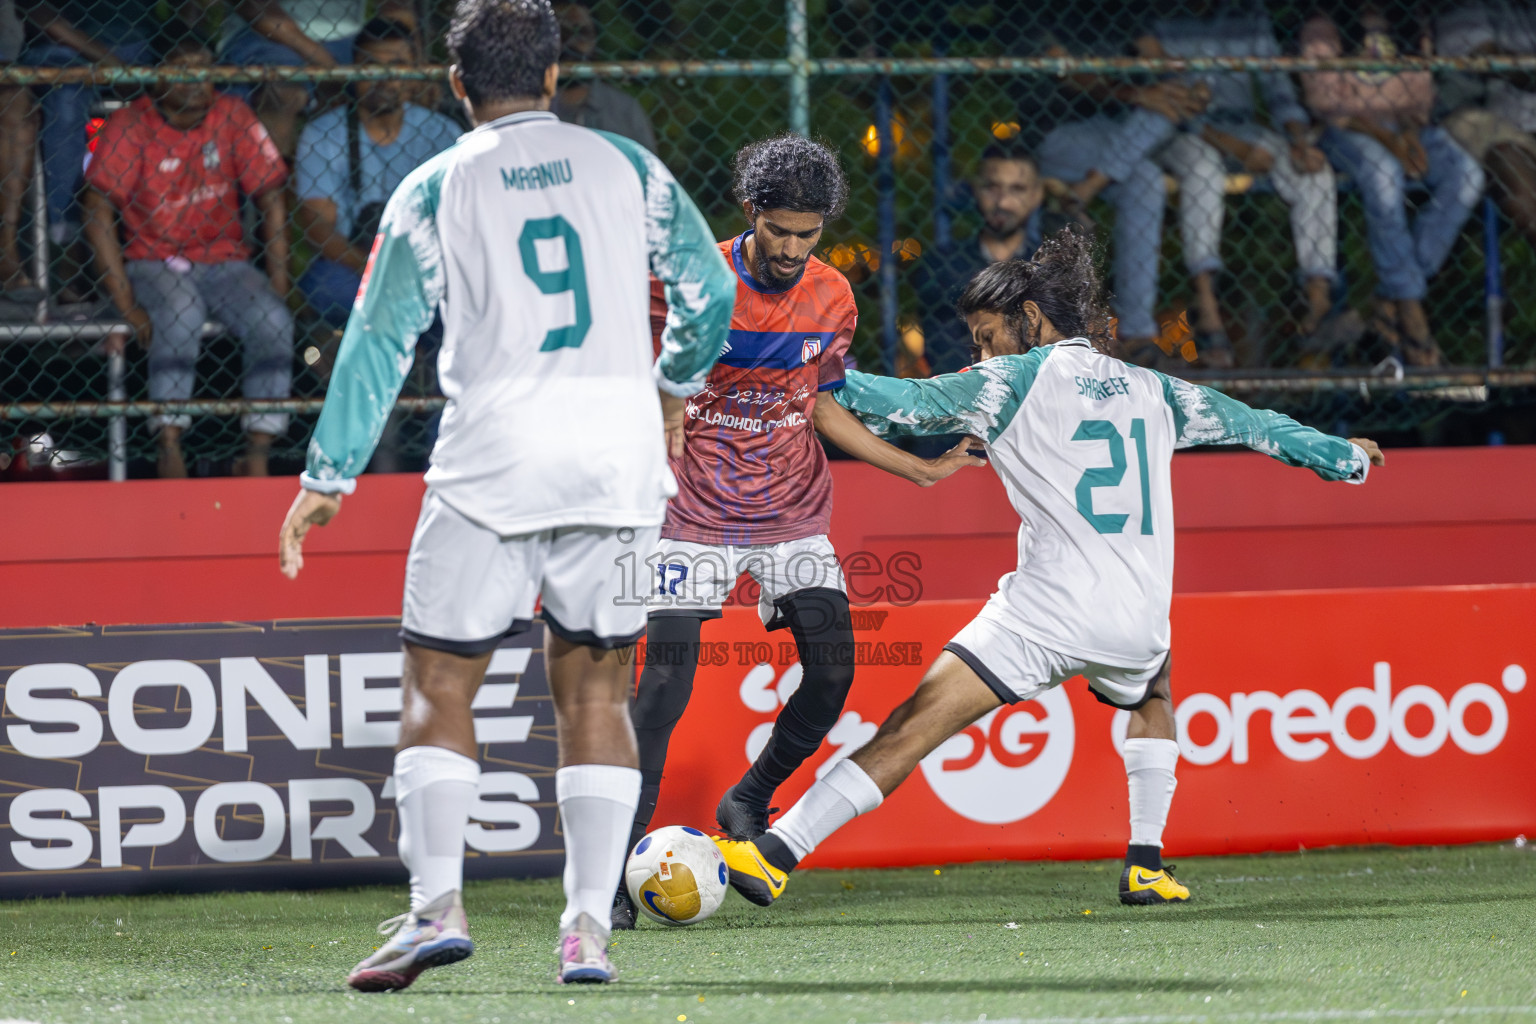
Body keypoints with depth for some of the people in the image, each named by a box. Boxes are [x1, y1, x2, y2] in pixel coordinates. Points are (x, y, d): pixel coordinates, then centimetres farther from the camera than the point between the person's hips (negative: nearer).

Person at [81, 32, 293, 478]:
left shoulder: (232, 118, 1)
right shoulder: (131, 126, -7)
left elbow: (272, 201, 6)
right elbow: (99, 215, -9)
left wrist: (278, 287, -3)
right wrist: (126, 305, -18)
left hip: (225, 260, 3)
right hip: (153, 261, -3)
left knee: (272, 320, -26)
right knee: (181, 311, -36)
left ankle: (258, 458, -25)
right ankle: (170, 452, -35)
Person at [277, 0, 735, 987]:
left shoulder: (435, 191, 3)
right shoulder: (626, 165, 9)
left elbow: (381, 340, 1)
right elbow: (711, 289, 12)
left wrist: (328, 478, 4)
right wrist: (675, 385, 31)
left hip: (496, 457, -2)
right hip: (621, 453, 2)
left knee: (438, 684, 3)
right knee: (596, 688, 9)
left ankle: (437, 903, -13)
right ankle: (590, 925, 2)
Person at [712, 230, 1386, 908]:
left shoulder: (1015, 382, 5)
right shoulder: (1150, 390, 19)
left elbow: (906, 404, -2)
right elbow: (1250, 424, 32)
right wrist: (1343, 458, 48)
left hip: (1046, 613, -4)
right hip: (1139, 619, 4)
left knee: (911, 730, -9)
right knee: (1153, 696, 38)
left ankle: (775, 852, -18)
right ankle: (1146, 867, 27)